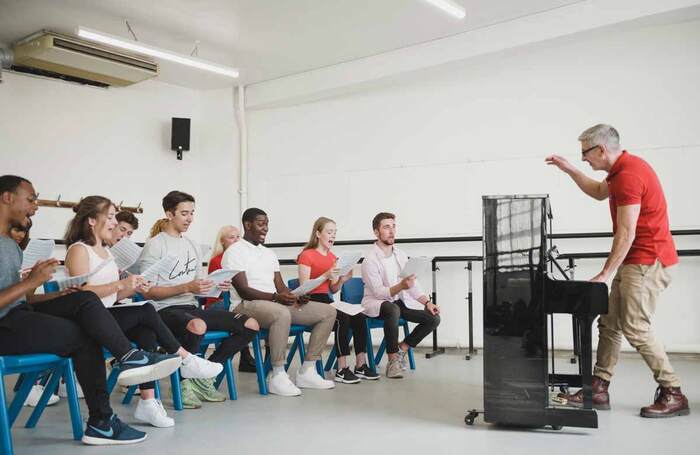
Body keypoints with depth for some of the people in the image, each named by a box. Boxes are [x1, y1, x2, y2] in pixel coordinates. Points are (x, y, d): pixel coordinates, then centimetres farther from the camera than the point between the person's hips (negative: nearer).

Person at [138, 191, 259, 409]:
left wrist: (215, 287, 1)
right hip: (166, 310, -8)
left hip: (192, 307, 8)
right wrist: (186, 287, -19)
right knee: (197, 326, -42)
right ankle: (185, 381, -15)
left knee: (251, 325, -6)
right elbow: (147, 292, -11)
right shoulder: (154, 246, -3)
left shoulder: (192, 246, 21)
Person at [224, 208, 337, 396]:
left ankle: (307, 371, -5)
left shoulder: (269, 253, 23)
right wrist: (275, 297, -26)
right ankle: (278, 376, -28)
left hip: (277, 303, 8)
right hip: (248, 305, -8)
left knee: (328, 312, -4)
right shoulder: (235, 252, -2)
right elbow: (243, 291, -13)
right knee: (282, 314, -41)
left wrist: (296, 296, -5)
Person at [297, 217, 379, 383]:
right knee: (343, 318, -30)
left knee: (359, 317, -16)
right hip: (312, 302, -7)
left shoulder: (333, 257, 18)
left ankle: (361, 366, -12)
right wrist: (326, 276, -23)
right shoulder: (307, 255, -4)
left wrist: (342, 280, -3)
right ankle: (342, 370, -23)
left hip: (328, 300, 7)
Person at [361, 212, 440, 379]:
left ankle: (402, 348, 5)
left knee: (434, 318, -12)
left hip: (401, 302, 7)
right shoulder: (370, 259, -12)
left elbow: (413, 285, 9)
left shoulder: (400, 255, 10)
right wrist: (401, 286, -36)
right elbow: (378, 292, -20)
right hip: (375, 304, -6)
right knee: (393, 309, -41)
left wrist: (427, 302, -7)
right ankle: (393, 359, -22)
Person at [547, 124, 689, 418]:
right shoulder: (623, 168, 12)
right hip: (635, 261, 11)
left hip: (647, 261, -11)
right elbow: (599, 192, 32)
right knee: (609, 324, 10)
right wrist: (569, 170, 24)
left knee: (635, 328, -9)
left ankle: (673, 394, 3)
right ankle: (599, 389, 16)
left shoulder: (628, 175, -20)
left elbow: (626, 234, -22)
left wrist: (606, 274, -19)